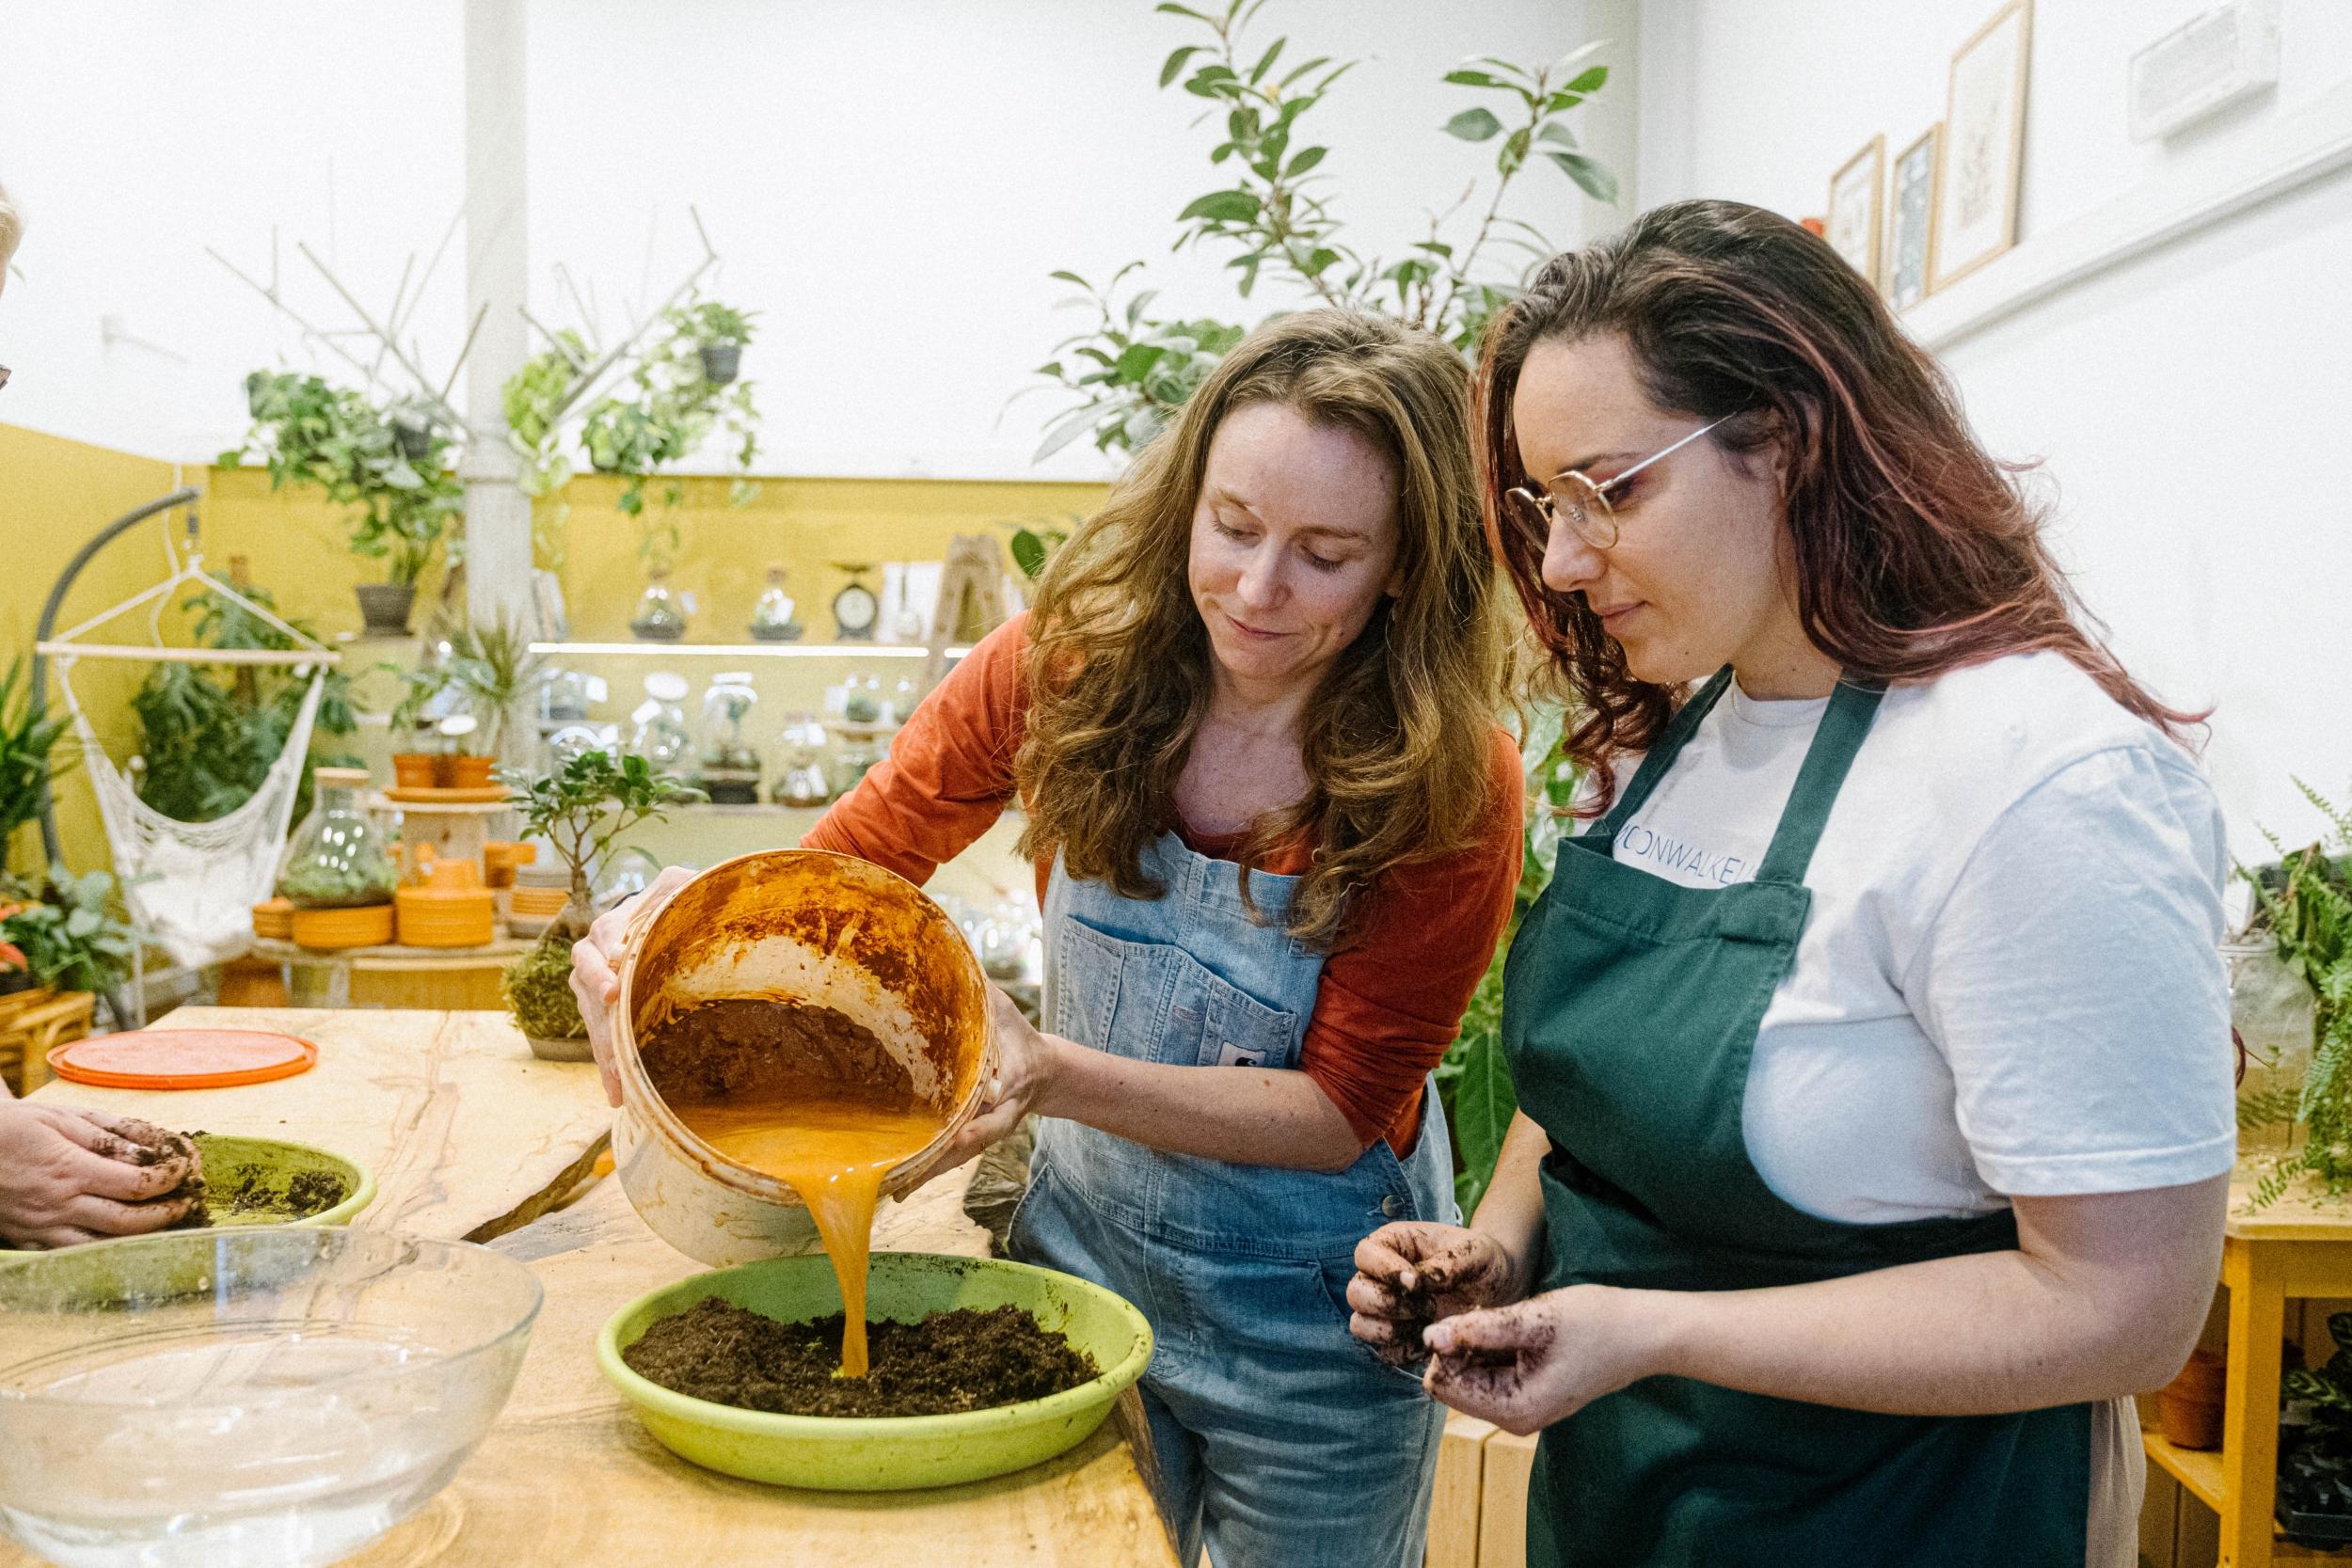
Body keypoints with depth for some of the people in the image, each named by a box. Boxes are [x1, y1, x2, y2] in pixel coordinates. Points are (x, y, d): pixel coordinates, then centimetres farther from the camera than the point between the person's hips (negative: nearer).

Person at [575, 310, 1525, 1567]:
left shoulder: (1454, 788, -22)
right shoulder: (1079, 661, -14)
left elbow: (1343, 1110, -20)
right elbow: (850, 857, -5)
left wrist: (1055, 1074, -34)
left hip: (1311, 1322, -2)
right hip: (1085, 1247, 3)